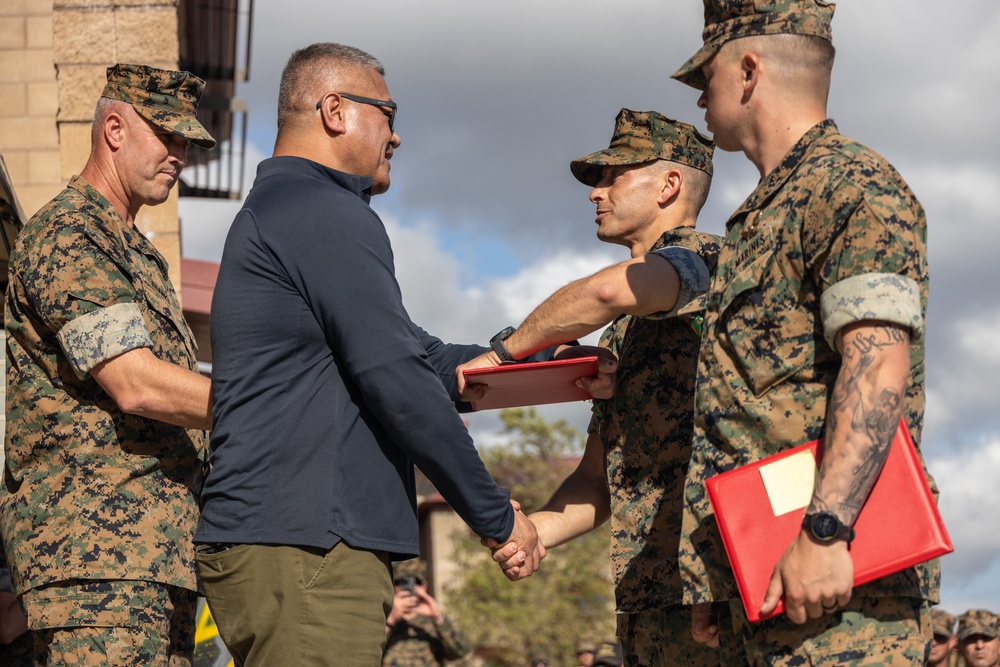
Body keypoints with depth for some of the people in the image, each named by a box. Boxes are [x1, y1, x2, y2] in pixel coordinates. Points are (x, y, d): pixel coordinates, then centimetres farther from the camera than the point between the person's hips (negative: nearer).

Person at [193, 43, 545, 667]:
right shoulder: (326, 215, -9)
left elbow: (424, 357, 27)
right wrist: (497, 516, -7)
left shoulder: (276, 210, 25)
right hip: (302, 546, -11)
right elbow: (398, 382, -15)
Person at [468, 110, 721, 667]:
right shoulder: (622, 333, 25)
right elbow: (598, 479, 22)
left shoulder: (702, 257, -3)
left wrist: (503, 352, -12)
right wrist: (534, 530, 0)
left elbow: (609, 290, -26)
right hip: (643, 603, 9)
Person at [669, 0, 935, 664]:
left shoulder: (853, 183, -5)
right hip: (762, 585, 9)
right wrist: (713, 583, 22)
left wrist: (824, 531, -27)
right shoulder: (766, 216, 25)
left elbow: (878, 363, -18)